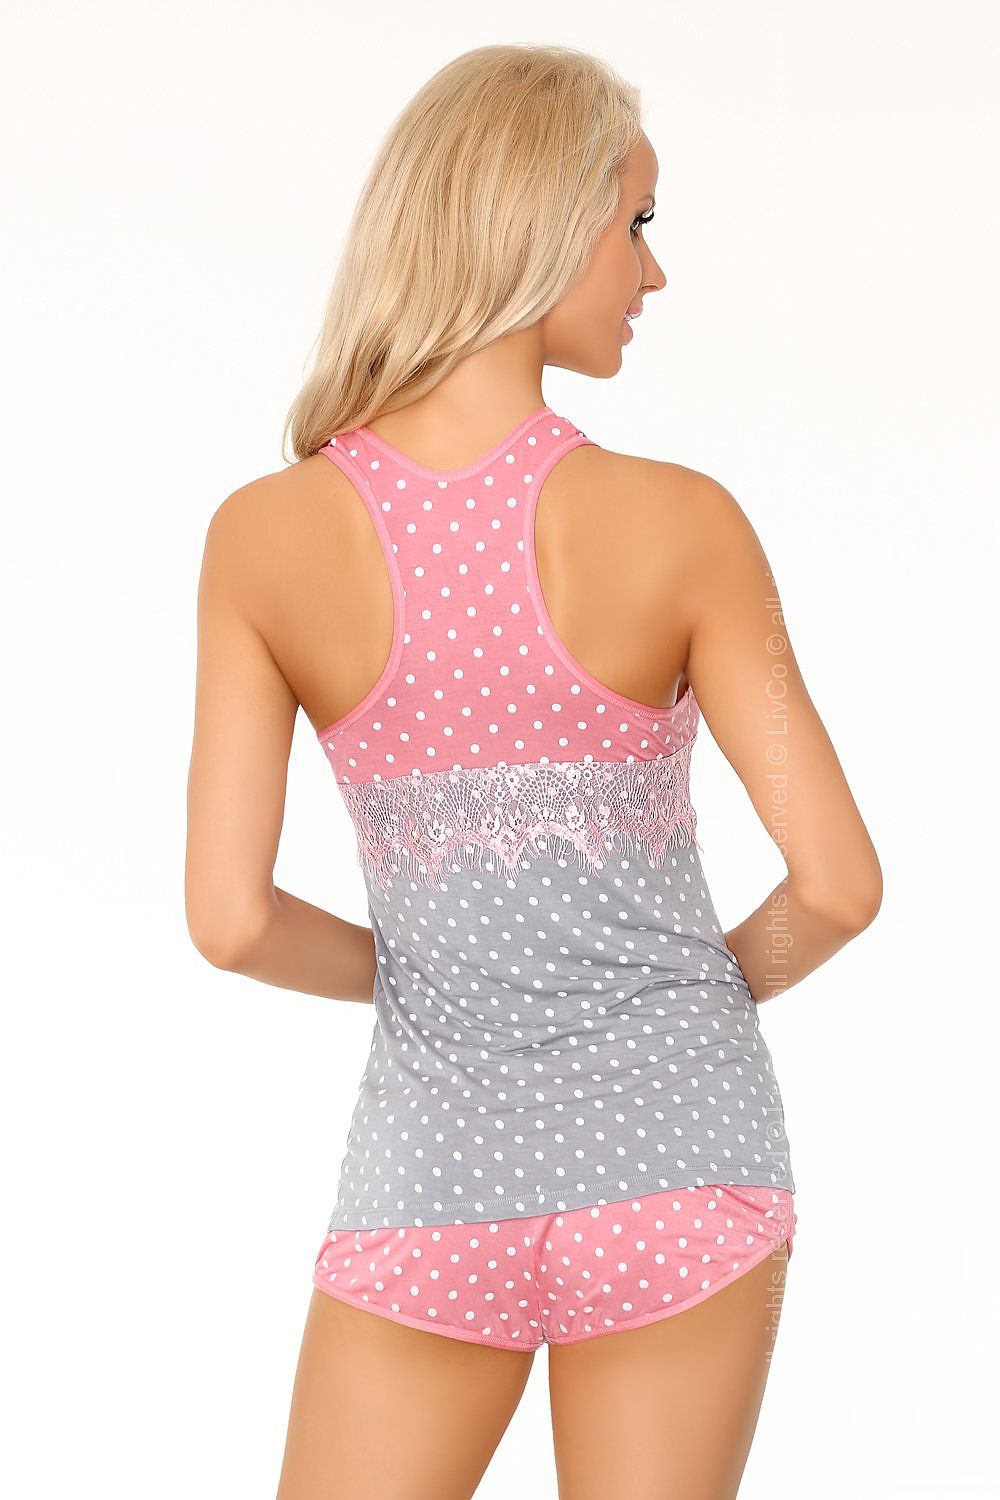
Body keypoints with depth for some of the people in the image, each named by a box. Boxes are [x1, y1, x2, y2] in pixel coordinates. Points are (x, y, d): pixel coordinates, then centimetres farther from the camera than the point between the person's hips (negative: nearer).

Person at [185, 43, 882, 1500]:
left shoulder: (264, 533, -10)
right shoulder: (680, 522, -15)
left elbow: (231, 918, -11)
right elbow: (839, 883, -12)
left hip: (439, 1168, 1)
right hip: (675, 1157, 0)